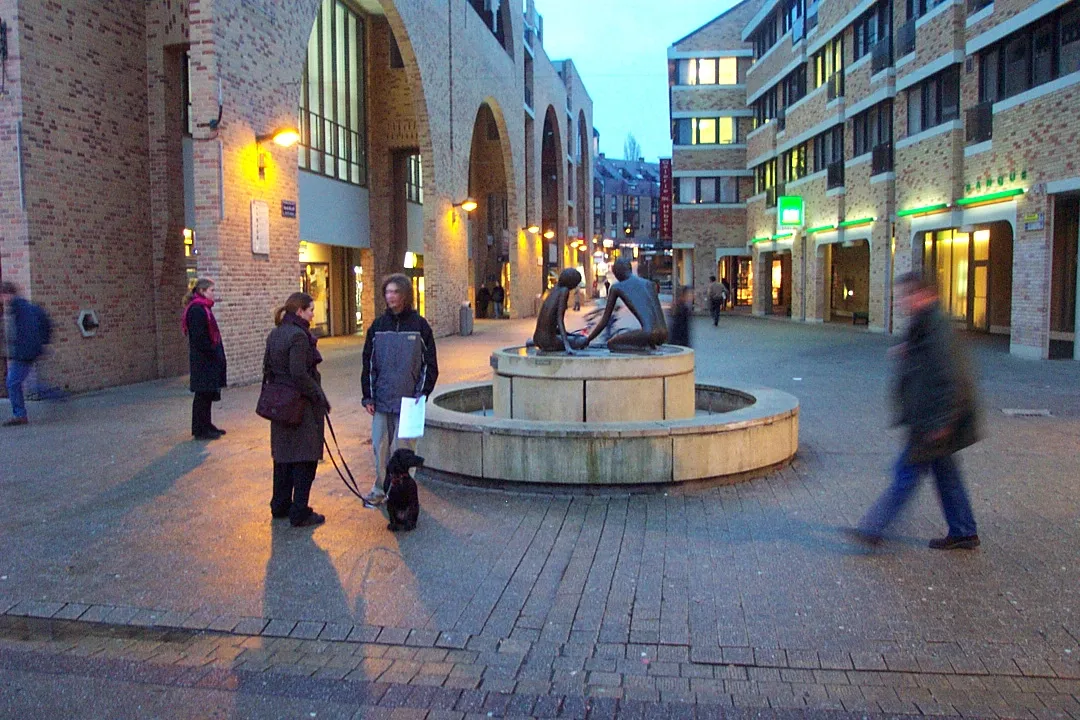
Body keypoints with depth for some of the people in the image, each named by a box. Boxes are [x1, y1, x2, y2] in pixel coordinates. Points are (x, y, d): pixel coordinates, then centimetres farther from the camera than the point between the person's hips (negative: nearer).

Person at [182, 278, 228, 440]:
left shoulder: (203, 308, 15)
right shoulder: (197, 309, -16)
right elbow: (199, 337, -22)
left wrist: (216, 353, 13)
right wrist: (213, 353, -17)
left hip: (208, 359, 10)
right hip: (203, 359, -10)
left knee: (207, 393, 15)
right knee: (203, 394, -3)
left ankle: (206, 426, 24)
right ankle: (201, 430, 4)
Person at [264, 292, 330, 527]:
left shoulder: (274, 334, 10)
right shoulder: (298, 336, -18)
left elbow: (267, 368, 15)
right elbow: (300, 374, -24)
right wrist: (320, 396, -15)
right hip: (302, 406, -9)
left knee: (283, 455, 18)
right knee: (305, 459, 0)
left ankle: (280, 506, 30)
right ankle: (300, 513, 5)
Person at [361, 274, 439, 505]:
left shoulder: (419, 325, -1)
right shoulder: (377, 326, 7)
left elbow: (430, 365, 2)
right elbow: (368, 364, 11)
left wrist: (422, 393, -6)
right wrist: (368, 396, 5)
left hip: (408, 401, -3)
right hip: (381, 400, 3)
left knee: (403, 448, 0)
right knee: (380, 447, 8)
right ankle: (380, 490, 22)